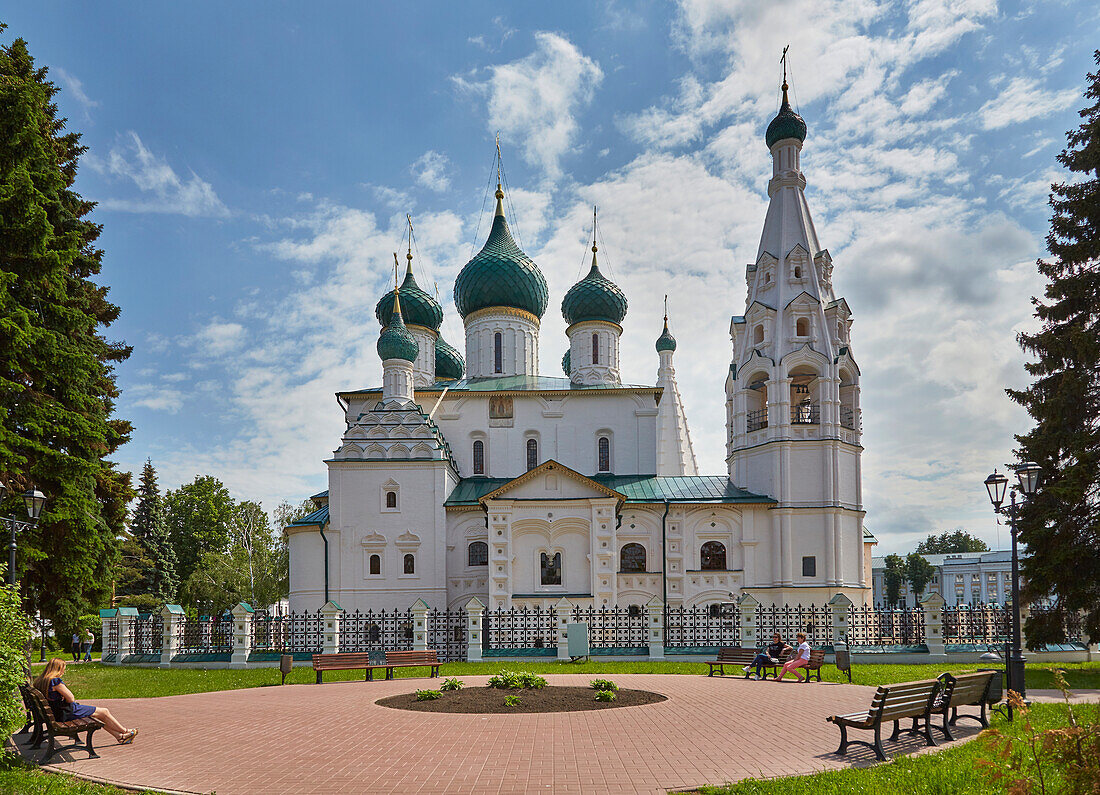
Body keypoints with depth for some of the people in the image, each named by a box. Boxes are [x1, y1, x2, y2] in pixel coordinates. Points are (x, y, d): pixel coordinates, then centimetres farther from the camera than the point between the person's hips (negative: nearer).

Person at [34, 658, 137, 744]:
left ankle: (119, 736, 23)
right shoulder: (55, 681, -25)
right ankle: (125, 731, 20)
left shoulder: (41, 680, 6)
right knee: (104, 712, 3)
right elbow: (70, 698, -21)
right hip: (66, 713, -10)